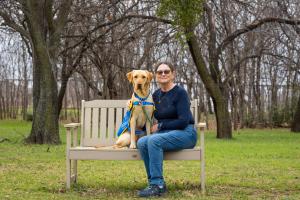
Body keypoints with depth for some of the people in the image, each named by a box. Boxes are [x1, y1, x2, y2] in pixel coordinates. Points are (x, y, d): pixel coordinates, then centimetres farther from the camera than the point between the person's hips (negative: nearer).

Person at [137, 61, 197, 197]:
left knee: (154, 140, -32)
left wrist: (160, 126, -10)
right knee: (142, 142, -22)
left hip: (185, 134, -6)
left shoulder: (180, 92, -10)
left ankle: (157, 185, -26)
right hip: (166, 133, 6)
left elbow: (183, 121, -18)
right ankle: (156, 183, -16)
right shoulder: (156, 95, 10)